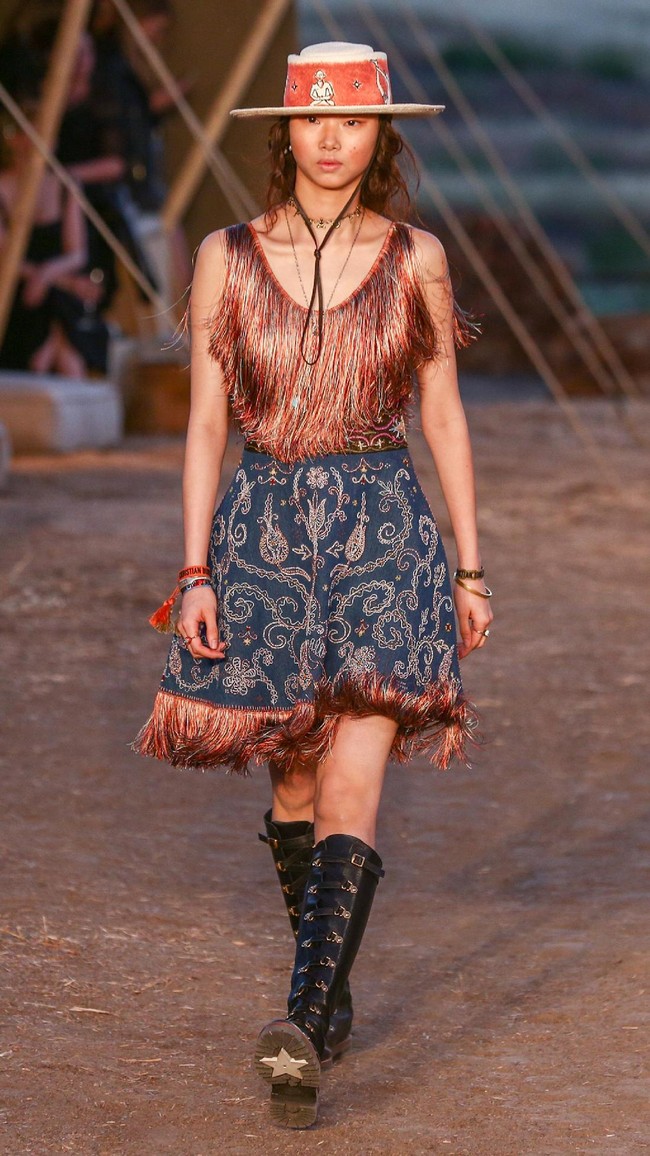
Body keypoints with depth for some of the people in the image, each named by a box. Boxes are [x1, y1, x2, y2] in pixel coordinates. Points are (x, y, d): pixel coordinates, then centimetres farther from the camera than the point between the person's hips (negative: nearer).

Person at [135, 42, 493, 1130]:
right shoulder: (228, 257, 0)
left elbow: (444, 417, 7)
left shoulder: (416, 260, 1)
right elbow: (205, 422, 2)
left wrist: (470, 568, 8)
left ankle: (304, 1033, -21)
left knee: (353, 789, -15)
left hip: (383, 531, -2)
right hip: (264, 533, 2)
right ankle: (333, 990, 33)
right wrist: (195, 571, -4)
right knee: (294, 787, 13)